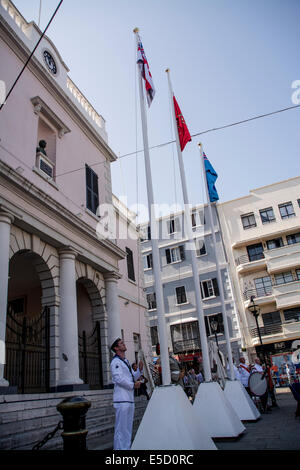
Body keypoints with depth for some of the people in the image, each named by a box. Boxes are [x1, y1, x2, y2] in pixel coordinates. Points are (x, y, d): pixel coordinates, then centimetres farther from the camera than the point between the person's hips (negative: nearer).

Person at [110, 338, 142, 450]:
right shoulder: (116, 361, -9)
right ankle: (119, 448, 2)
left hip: (130, 398, 9)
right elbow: (118, 378, -19)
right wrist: (133, 385, -14)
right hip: (122, 399, -9)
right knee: (121, 427, -5)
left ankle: (127, 447, 23)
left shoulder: (126, 361, 20)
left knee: (128, 427, 15)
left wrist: (139, 369, 6)